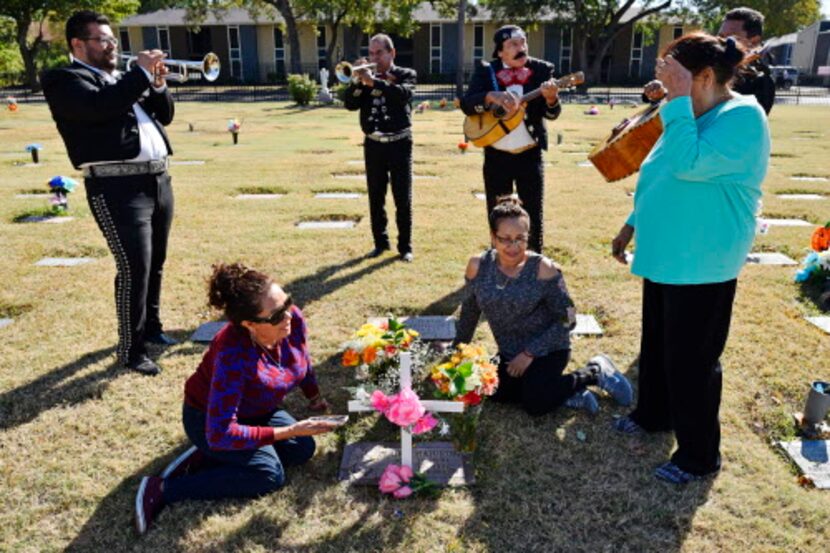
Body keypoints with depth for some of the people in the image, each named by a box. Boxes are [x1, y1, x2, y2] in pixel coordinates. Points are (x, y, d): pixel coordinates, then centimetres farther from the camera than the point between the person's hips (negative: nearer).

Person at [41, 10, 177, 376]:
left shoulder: (124, 79, 22)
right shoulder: (63, 80, -1)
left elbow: (164, 115, 21)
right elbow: (99, 106, -20)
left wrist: (157, 84, 3)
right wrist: (141, 73, -13)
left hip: (158, 179, 8)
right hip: (118, 187, -8)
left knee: (155, 265, 15)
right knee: (134, 269, -10)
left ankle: (151, 327, 32)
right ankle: (130, 350, 2)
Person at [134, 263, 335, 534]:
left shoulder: (294, 319, -23)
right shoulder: (234, 355, -40)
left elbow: (302, 360, 2)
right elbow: (220, 434, -38)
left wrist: (315, 397, 18)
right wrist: (291, 430, -37)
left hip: (257, 410, 7)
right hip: (209, 419, -7)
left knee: (303, 450, -6)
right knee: (270, 474, -20)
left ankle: (203, 459, 0)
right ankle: (162, 489, -12)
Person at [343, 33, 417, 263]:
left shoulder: (407, 74, 3)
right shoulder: (366, 78, 10)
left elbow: (403, 94, -20)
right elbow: (350, 105, -2)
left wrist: (373, 82, -24)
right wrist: (358, 80, -14)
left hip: (399, 144, -3)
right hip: (373, 145, 3)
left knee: (403, 199, -1)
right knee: (376, 198, 8)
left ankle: (405, 247, 7)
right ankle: (380, 242, 21)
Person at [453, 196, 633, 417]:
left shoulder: (543, 269, -21)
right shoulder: (478, 266, -11)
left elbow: (567, 320, -15)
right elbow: (469, 312, 6)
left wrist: (530, 353, -19)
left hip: (548, 350, -4)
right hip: (509, 353, 5)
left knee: (535, 405, -23)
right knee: (496, 394, -18)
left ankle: (595, 372, 3)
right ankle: (568, 393, 1)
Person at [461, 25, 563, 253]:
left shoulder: (541, 70, -1)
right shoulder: (486, 71, 0)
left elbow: (551, 114, -8)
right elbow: (466, 104, -12)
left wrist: (551, 98, -30)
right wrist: (492, 96, -29)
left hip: (530, 155, 0)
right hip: (496, 156, 1)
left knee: (534, 216, 5)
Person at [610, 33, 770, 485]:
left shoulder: (743, 118, -16)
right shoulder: (694, 116, 11)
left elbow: (690, 165, -31)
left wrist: (677, 101, -26)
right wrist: (633, 224, 17)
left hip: (702, 265, -9)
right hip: (666, 256, 9)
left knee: (691, 359, 1)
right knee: (656, 344, 21)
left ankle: (699, 456, 18)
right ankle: (653, 414, 43)